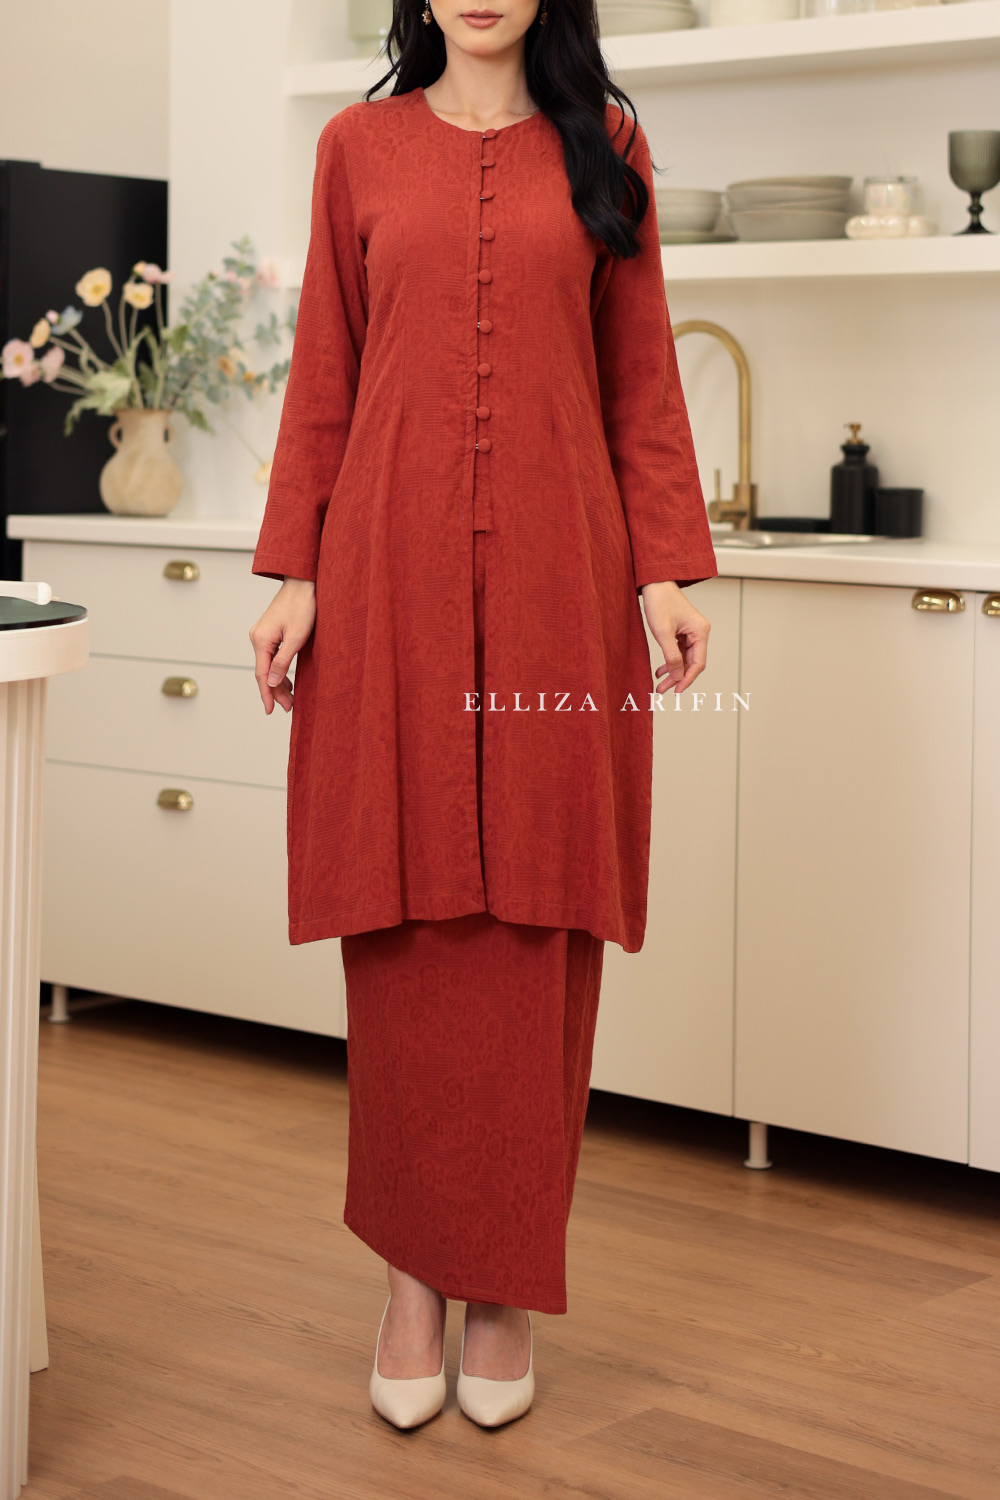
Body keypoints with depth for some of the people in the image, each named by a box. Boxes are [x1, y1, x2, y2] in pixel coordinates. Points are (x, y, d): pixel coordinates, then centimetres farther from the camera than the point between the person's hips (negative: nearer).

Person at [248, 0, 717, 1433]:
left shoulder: (604, 147, 11)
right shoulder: (361, 146, 11)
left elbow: (641, 377, 8)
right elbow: (323, 377, 9)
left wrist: (667, 568, -2)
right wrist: (292, 572, 2)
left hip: (556, 575, 0)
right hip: (393, 570, 0)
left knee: (537, 926, 1)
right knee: (404, 923, 0)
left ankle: (507, 1285, 12)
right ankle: (411, 1275, 12)